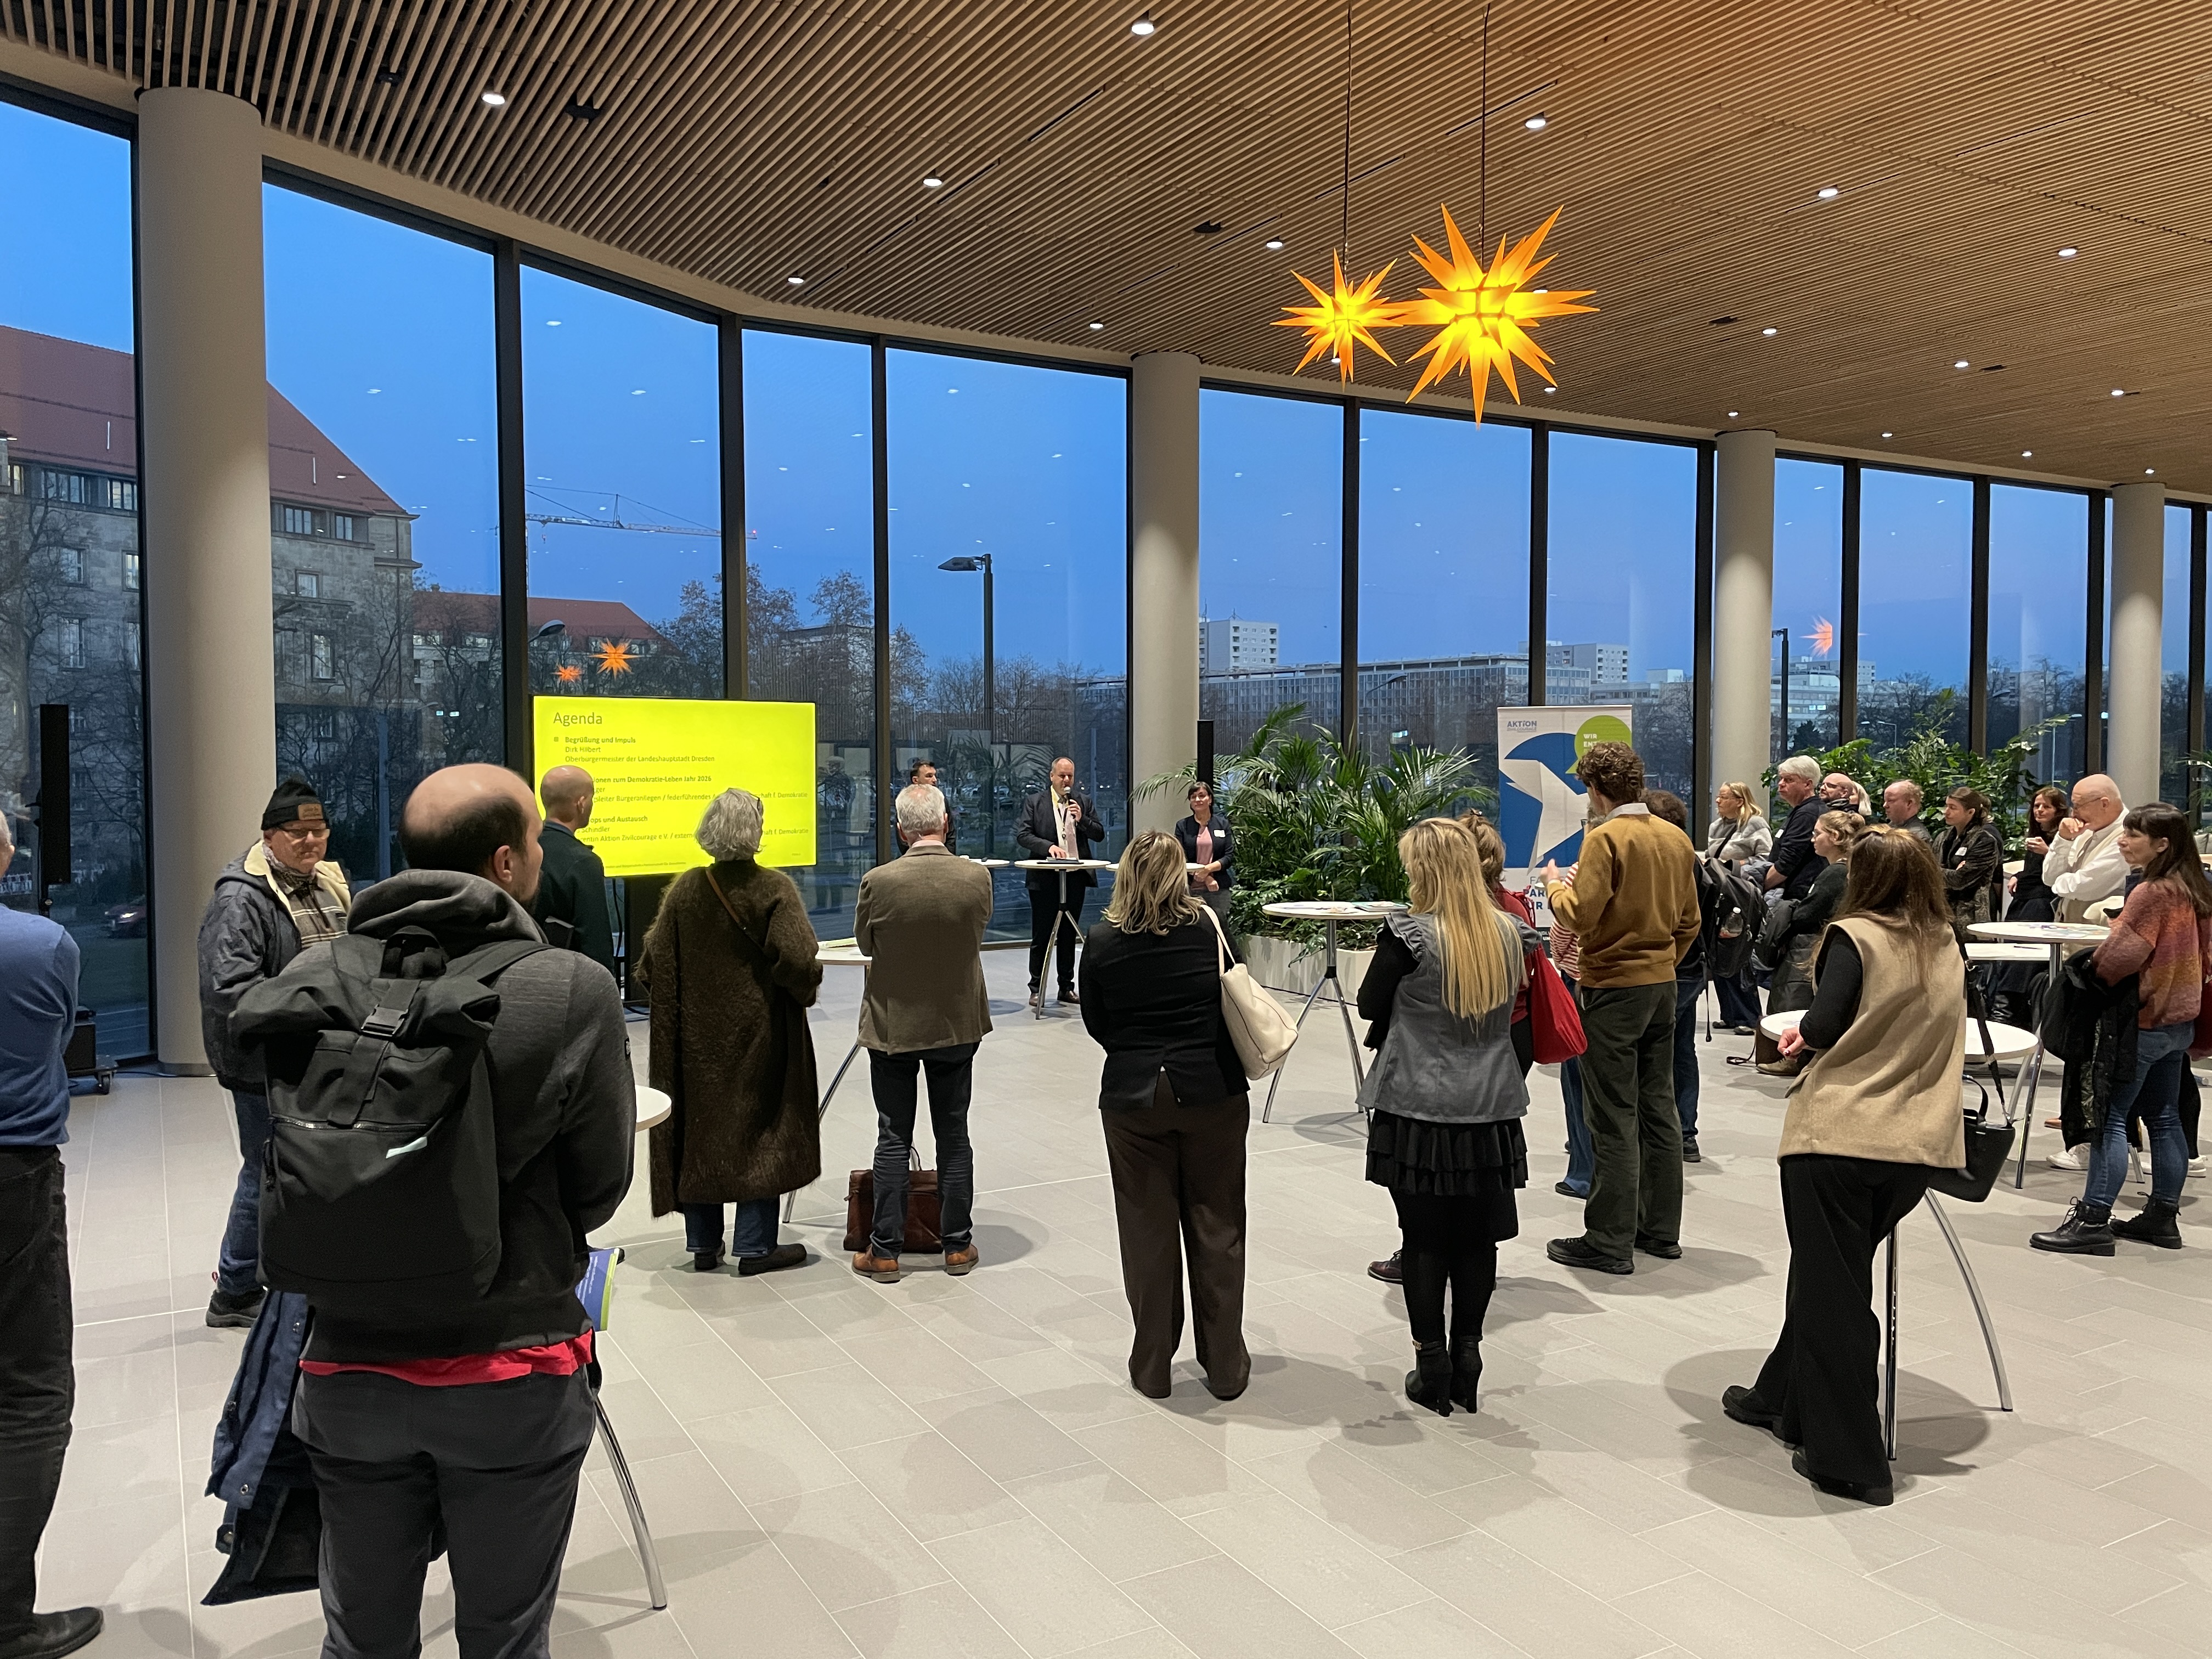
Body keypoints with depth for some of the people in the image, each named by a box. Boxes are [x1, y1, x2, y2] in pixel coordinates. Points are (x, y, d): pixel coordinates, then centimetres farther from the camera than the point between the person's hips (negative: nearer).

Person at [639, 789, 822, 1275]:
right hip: (758, 1033, -4)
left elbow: (654, 964, 0)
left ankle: (704, 1245, 21)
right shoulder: (774, 889, -14)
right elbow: (797, 959, -22)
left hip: (695, 1035, 4)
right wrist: (807, 990, -3)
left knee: (698, 1130, 13)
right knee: (758, 1132, 6)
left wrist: (679, 1005, 15)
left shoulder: (685, 889, -3)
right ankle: (755, 1247, 10)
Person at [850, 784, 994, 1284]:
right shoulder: (976, 877, -13)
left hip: (893, 1026, -2)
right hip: (958, 1024, 2)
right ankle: (958, 1244, 21)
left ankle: (885, 1250, 15)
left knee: (894, 1139, 8)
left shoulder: (879, 882, -18)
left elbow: (866, 942, -2)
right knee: (953, 1135, 13)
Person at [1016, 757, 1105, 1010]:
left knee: (1069, 935, 11)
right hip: (1045, 878, -3)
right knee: (1041, 936, 1)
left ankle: (1067, 987, 19)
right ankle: (1037, 989, 8)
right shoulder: (1034, 802, 0)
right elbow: (1022, 835, -7)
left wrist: (1082, 819, -12)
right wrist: (1049, 847, -21)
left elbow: (1100, 835, 5)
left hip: (1075, 877, 3)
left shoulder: (1083, 803, 9)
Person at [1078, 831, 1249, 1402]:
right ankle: (1225, 1367, 21)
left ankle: (1152, 1368, 21)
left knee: (1148, 1232, 10)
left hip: (1133, 1096, 0)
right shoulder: (1209, 928, -7)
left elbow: (1096, 1024, 4)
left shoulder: (1102, 942, -7)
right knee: (1216, 1228, 11)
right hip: (1213, 1092, 0)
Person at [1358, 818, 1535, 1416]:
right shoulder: (1511, 934, 0)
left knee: (1424, 1238, 8)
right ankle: (1466, 1364, 23)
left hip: (1419, 1110, -4)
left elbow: (1369, 1004, -2)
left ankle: (1432, 1368, 16)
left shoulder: (1409, 934, -15)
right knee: (1477, 1237, 13)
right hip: (1491, 1109, 4)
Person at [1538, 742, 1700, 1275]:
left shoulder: (1605, 837, -15)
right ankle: (1661, 1230, 23)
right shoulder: (1676, 838, 7)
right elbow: (1689, 920, 13)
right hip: (1663, 985, 8)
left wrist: (1554, 885, -2)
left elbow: (1581, 913, -20)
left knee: (1614, 1120, -2)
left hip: (1613, 989, -7)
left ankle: (1610, 1242, 5)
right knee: (1658, 1108, 14)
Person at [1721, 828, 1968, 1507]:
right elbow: (1936, 1035, 18)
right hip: (1916, 1144, 6)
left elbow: (1824, 1025, -16)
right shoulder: (1946, 949, 11)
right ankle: (1783, 1399, 36)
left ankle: (1849, 1459, 9)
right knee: (1836, 1276, 21)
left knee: (1829, 1288, 4)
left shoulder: (1855, 936, -7)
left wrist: (1803, 1033, 7)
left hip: (1839, 1134, -6)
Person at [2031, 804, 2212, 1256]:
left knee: (2111, 1117, -7)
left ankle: (2094, 1220, -7)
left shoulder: (2152, 893, -20)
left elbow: (2119, 956, -25)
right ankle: (2163, 1216, 22)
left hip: (2143, 1021, -9)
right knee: (2164, 1117, 15)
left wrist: (2086, 973, -8)